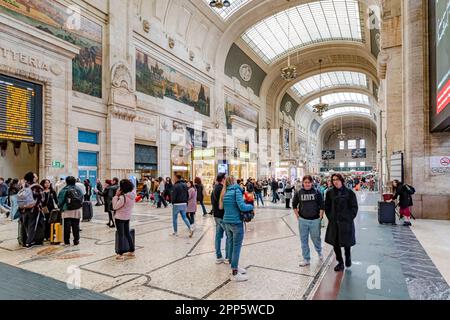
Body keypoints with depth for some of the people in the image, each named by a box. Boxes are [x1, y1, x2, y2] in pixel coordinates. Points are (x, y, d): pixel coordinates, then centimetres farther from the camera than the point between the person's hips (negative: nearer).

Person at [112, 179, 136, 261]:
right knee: (127, 233, 18)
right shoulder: (132, 195, -6)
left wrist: (116, 196, -19)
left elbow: (115, 207, -21)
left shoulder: (123, 197, -26)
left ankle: (120, 254, 8)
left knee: (121, 235, 1)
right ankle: (131, 251, 26)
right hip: (128, 217, 7)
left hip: (120, 217, -7)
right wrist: (118, 196, -2)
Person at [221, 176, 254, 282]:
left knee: (231, 245, 17)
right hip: (236, 222, -7)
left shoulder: (225, 193, 11)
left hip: (227, 222, 8)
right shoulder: (237, 190, -11)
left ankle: (235, 267, 31)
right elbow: (242, 207, -20)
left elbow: (224, 207, 11)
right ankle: (234, 274, 6)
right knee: (237, 247, 0)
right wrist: (251, 206, -2)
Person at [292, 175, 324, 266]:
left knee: (316, 238, 12)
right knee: (304, 240, 7)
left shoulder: (317, 193, -5)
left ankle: (319, 252, 43)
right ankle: (306, 259, 22)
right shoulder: (299, 193, -2)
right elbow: (294, 205, 10)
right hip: (303, 220, 1)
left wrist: (320, 217, -5)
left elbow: (322, 206, -1)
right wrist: (297, 216, 5)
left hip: (315, 220, -1)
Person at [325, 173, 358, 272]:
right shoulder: (330, 192, 1)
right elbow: (327, 206, 10)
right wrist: (330, 217, 3)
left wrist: (350, 218, -6)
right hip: (334, 222, 3)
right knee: (335, 243, 7)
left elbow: (354, 207, -2)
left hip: (346, 222, -2)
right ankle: (340, 263, 24)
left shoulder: (349, 192, -6)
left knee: (347, 242, 8)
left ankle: (348, 258, 38)